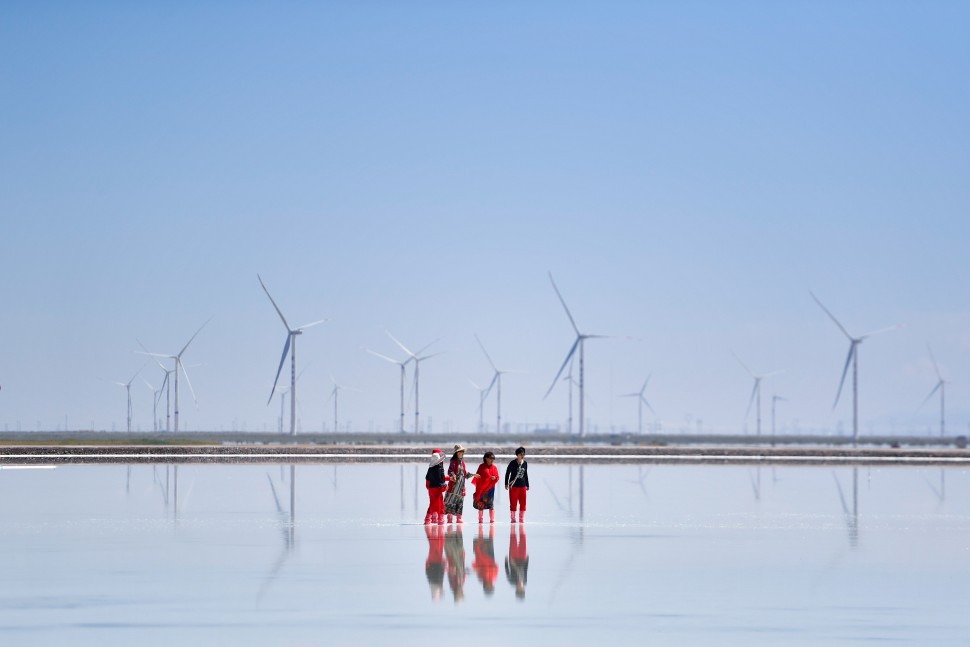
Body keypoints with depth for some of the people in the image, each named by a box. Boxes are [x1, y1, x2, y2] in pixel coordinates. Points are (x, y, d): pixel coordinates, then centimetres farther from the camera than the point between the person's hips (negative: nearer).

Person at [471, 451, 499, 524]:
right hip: (481, 487, -1)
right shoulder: (482, 467, 2)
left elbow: (497, 478, 8)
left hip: (490, 488, 1)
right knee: (481, 504, 0)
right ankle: (480, 519, 6)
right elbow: (477, 476, 3)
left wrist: (494, 478, -17)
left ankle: (492, 519, -2)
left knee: (491, 503, -4)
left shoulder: (494, 468, 7)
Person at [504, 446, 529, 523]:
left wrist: (527, 485, 18)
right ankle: (513, 519, 9)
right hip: (514, 486, -4)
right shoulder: (513, 463, -7)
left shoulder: (525, 464, 7)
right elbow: (507, 473, -2)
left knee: (523, 503, 3)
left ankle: (521, 519, 12)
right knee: (513, 503, 0)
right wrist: (506, 483, -4)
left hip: (522, 486, 4)